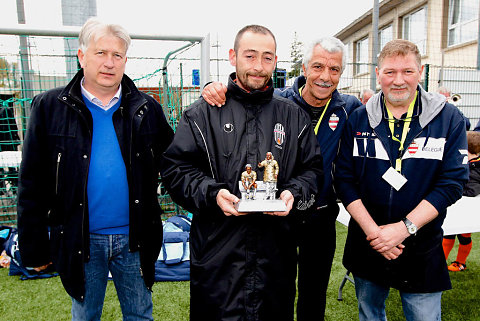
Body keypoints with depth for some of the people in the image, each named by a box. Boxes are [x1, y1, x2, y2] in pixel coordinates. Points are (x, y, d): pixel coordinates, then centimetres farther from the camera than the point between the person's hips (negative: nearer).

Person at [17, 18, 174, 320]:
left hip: (134, 238, 1)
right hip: (81, 239, 0)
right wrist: (33, 248, -2)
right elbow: (33, 183, -2)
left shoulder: (147, 108, 0)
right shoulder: (50, 107, -3)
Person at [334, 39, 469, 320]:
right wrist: (372, 231, -15)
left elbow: (452, 182, -10)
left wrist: (405, 227, -18)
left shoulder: (449, 118, -5)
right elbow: (344, 179, -6)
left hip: (422, 250, -1)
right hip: (366, 245, 2)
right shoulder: (358, 119, -2)